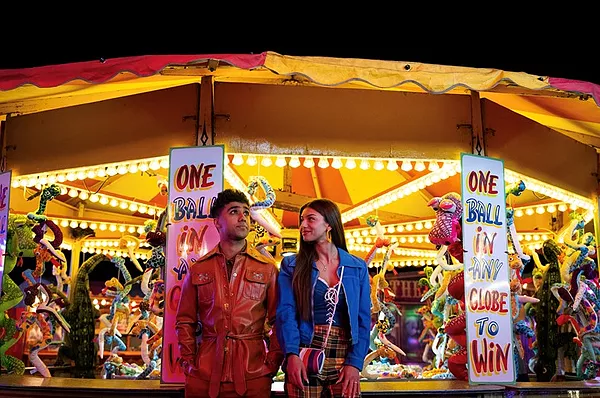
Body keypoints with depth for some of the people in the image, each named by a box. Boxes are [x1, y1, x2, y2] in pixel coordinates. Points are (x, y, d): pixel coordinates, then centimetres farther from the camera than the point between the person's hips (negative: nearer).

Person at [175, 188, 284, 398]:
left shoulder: (267, 268, 4)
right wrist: (188, 362, 2)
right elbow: (185, 321, 10)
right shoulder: (198, 269, 8)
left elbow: (279, 321, 3)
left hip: (253, 375, -1)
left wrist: (272, 363, -5)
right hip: (205, 375, 1)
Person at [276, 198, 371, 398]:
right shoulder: (291, 265, 5)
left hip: (344, 358, 1)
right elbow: (286, 312, -5)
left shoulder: (357, 267, 7)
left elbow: (363, 319, 4)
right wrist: (292, 354, -19)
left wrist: (355, 363, -8)